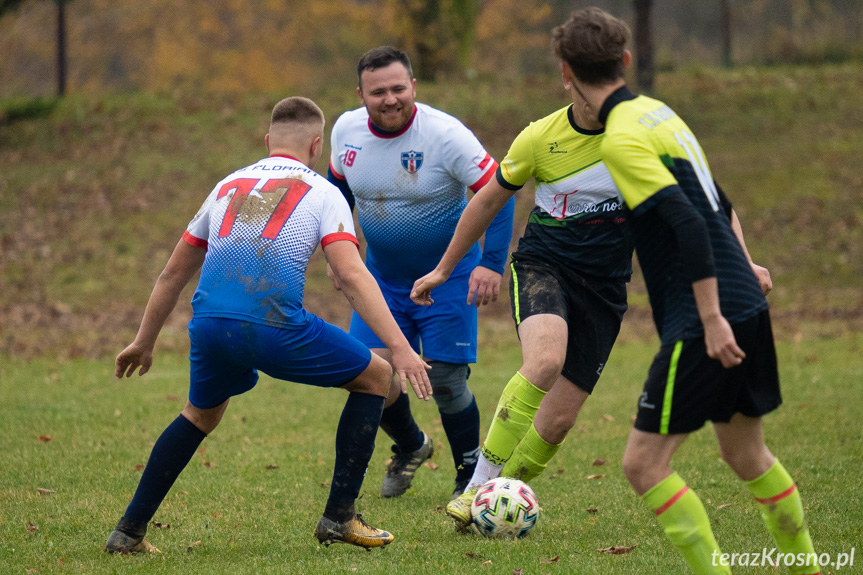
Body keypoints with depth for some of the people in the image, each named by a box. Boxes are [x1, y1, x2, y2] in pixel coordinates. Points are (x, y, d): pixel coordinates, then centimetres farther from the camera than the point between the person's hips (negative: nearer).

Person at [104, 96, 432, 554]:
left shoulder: (229, 186, 27)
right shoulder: (321, 192, 12)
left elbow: (174, 272, 33)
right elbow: (351, 276, -4)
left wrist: (144, 342, 44)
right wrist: (400, 348, -8)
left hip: (208, 324, 5)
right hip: (276, 326, -5)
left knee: (201, 414, 34)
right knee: (375, 378, 16)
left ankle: (129, 531, 28)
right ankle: (339, 518, 13)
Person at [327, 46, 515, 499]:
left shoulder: (445, 134, -22)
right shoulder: (346, 130, -7)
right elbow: (338, 187, 14)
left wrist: (492, 263, -27)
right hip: (382, 275, 4)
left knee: (446, 380, -7)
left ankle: (471, 478, 15)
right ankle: (410, 446, 28)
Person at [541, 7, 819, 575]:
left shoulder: (622, 137, -14)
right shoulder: (659, 112, 14)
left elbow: (689, 225, -22)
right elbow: (719, 204, 24)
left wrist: (712, 318, -21)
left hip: (708, 319, -9)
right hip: (746, 306, 9)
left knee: (644, 463, -5)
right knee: (746, 453, 22)